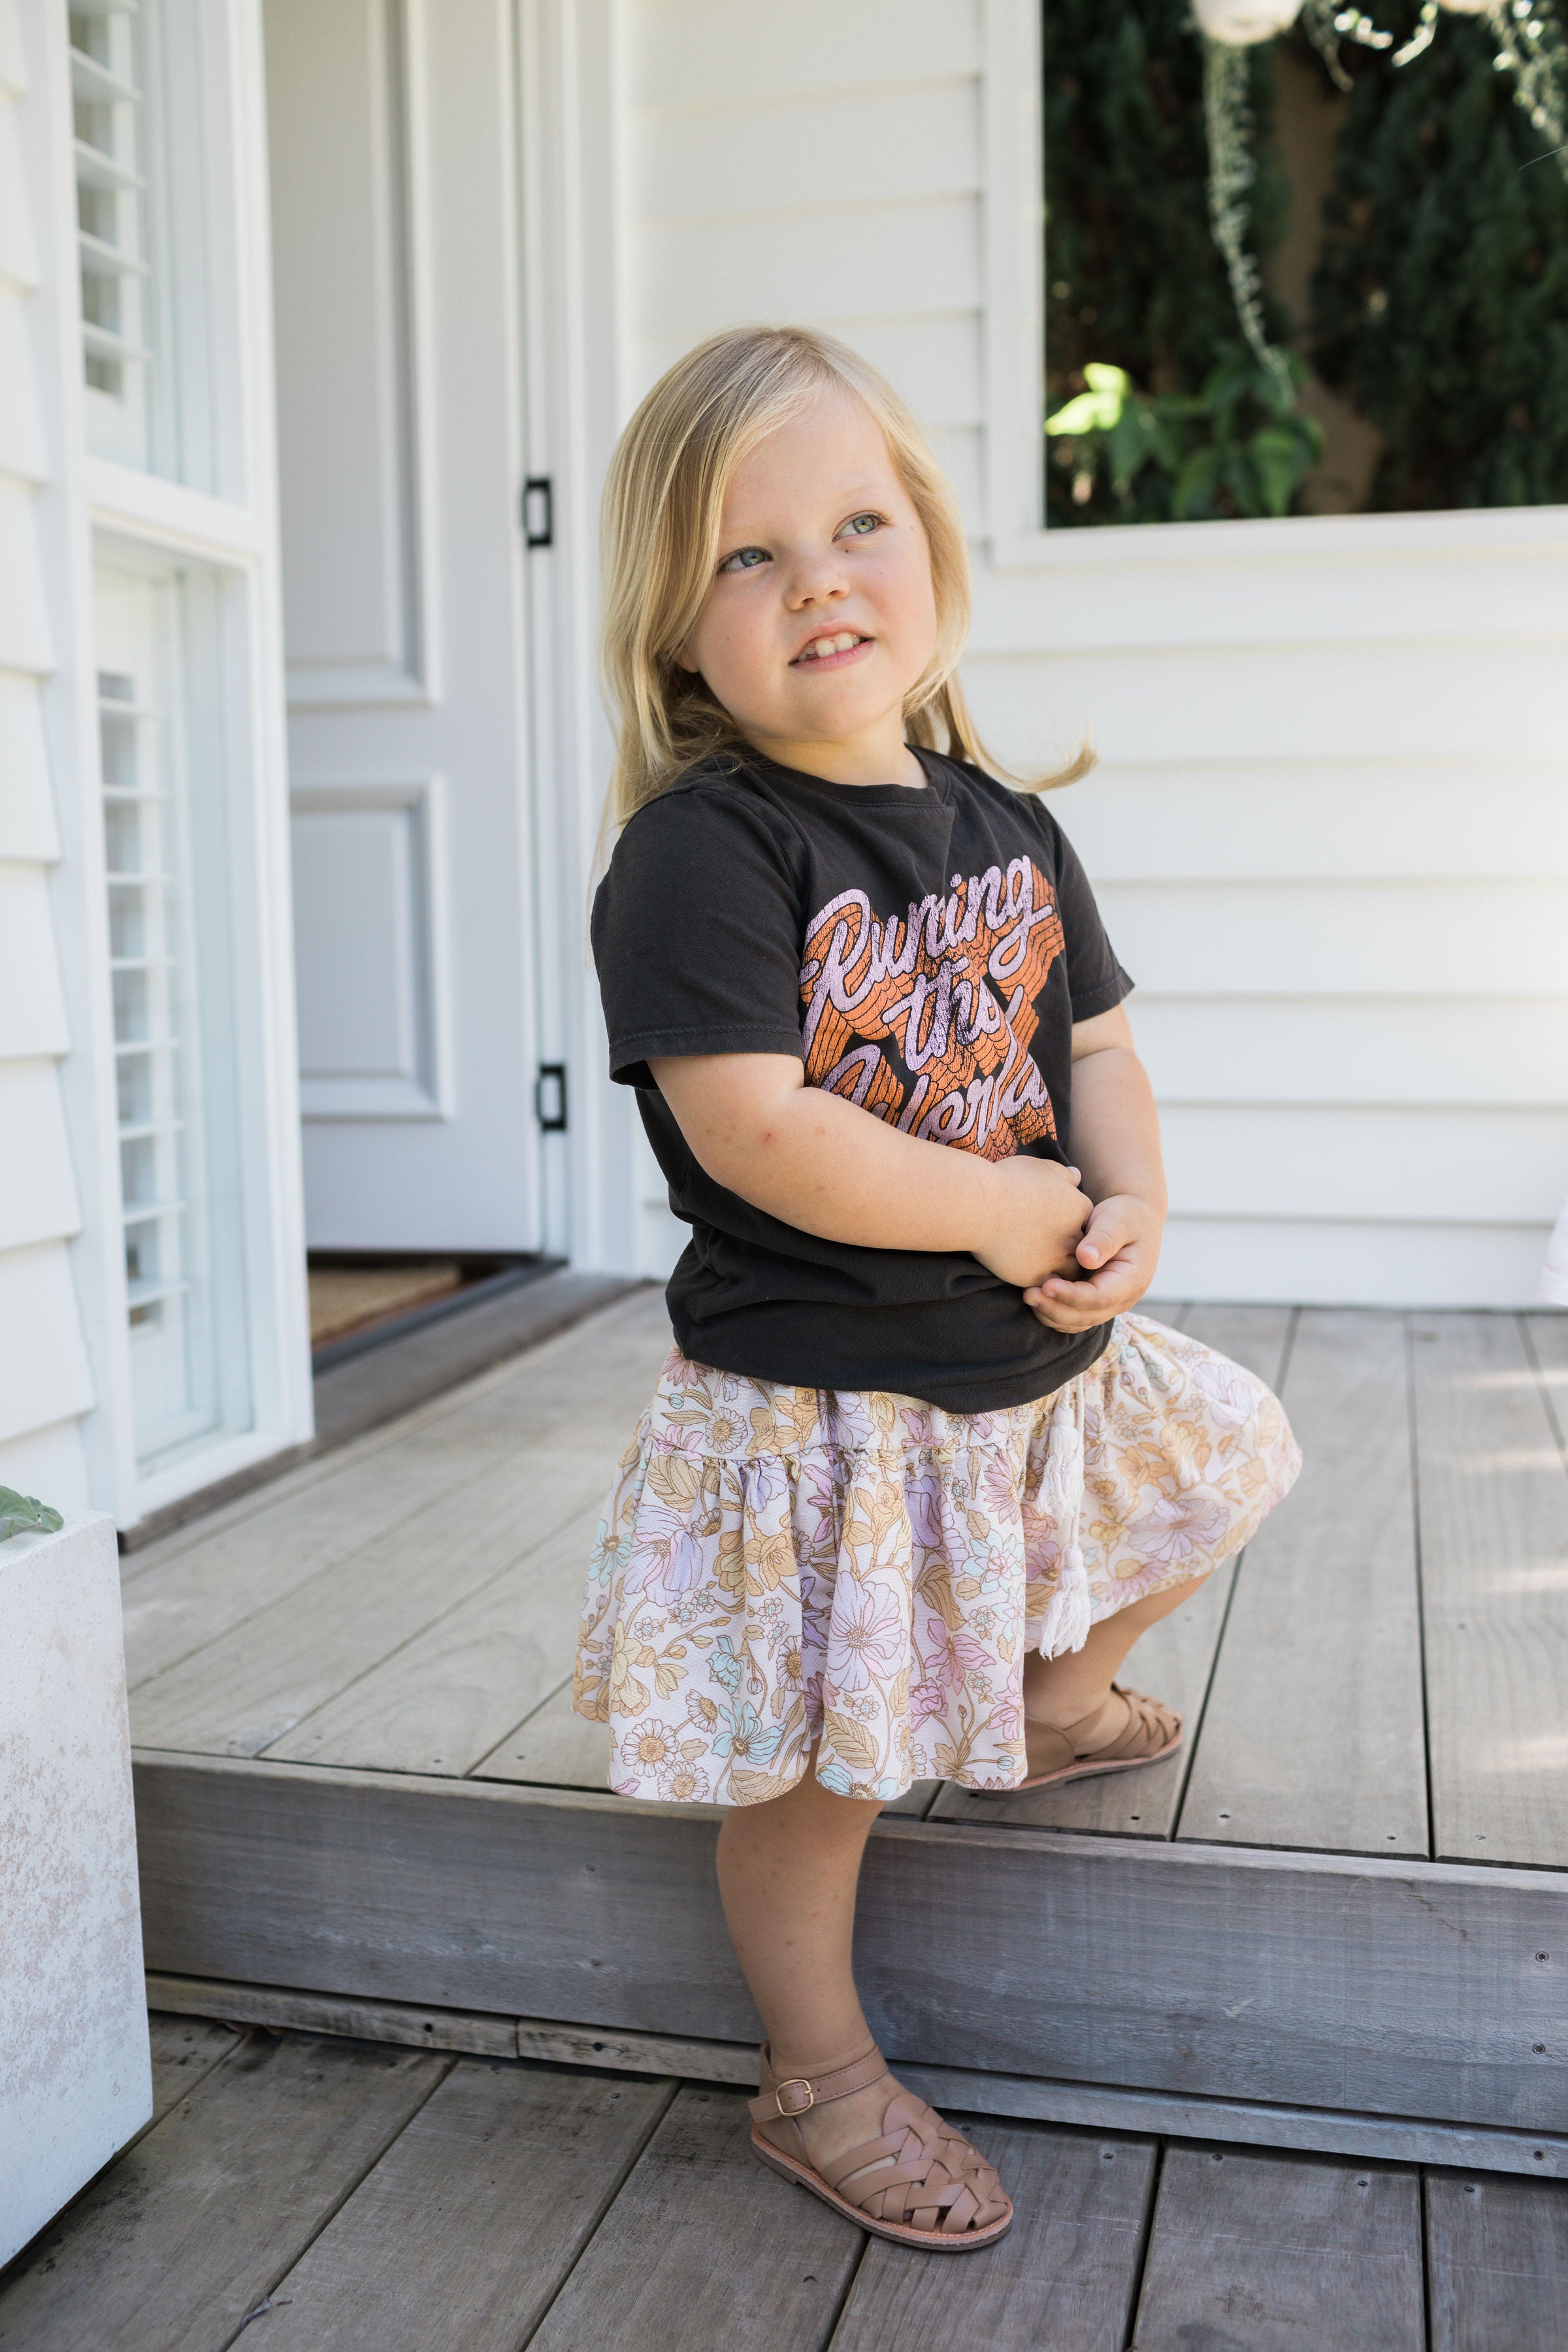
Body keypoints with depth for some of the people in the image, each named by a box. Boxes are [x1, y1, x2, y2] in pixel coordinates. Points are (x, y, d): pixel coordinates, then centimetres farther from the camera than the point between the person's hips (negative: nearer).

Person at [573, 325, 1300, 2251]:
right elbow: (754, 1131, -28)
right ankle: (819, 2084, 31)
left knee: (1217, 1453, 26)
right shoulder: (698, 851, -19)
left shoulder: (1005, 829, 4)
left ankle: (1054, 1698, 50)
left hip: (1034, 1358, 7)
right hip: (815, 1397, -7)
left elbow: (1094, 1042, 9)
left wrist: (1132, 1209, -11)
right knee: (819, 1760, 5)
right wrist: (998, 1208, -20)